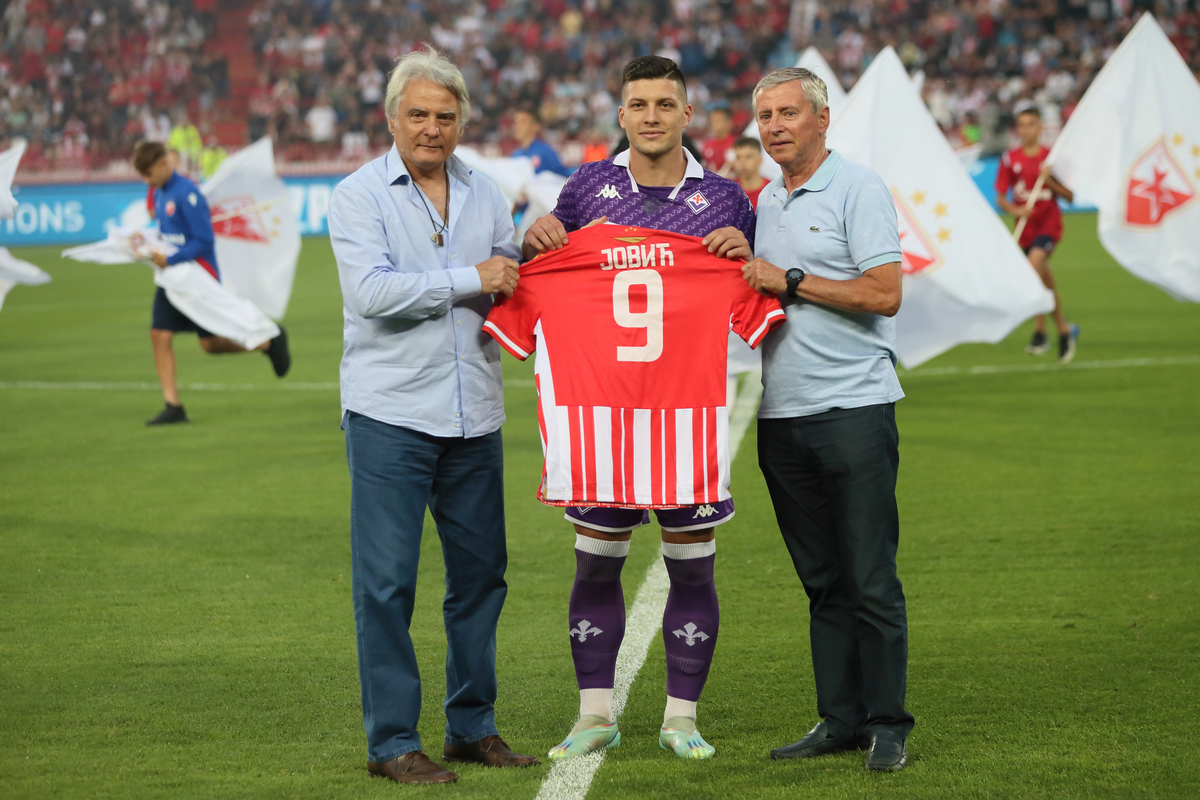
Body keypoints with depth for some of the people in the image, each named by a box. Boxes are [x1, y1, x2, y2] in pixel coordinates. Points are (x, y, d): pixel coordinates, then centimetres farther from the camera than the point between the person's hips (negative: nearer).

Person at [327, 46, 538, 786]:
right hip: (389, 414, -5)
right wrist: (471, 280, -13)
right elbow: (373, 291, -15)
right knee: (387, 581, -4)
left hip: (474, 414, 5)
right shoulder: (359, 195, -2)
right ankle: (392, 740, 2)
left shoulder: (485, 193, 13)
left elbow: (512, 287, 19)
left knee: (481, 572, 10)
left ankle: (473, 725, 22)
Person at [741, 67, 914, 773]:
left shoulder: (858, 188, -5)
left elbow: (884, 293, -14)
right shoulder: (766, 200, 17)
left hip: (854, 407, -7)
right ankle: (839, 720, 15)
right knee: (822, 581, 10)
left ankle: (887, 725, 0)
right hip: (782, 415, 7)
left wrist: (789, 281, -12)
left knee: (871, 581, -5)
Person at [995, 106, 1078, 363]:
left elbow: (1070, 197, 1)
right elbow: (1000, 197, 1)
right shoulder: (1010, 159, 2)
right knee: (1045, 283, 12)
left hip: (1049, 223, -4)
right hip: (1025, 226, 4)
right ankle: (1065, 331, 35)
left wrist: (1050, 182, -16)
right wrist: (1015, 210, -19)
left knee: (1035, 260, -31)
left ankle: (1039, 332, -27)